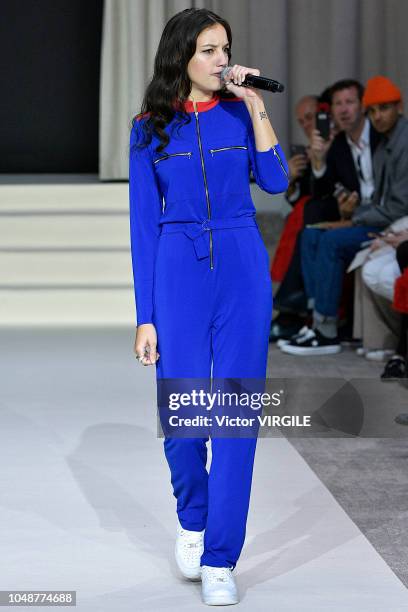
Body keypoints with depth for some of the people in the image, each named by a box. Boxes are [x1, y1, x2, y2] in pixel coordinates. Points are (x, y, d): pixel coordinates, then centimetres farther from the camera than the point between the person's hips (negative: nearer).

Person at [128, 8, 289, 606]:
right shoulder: (151, 129, 5)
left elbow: (276, 180, -8)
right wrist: (145, 319, -1)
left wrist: (254, 105, -11)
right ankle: (192, 519, 29)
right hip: (178, 271, 0)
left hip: (243, 269, 1)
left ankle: (220, 560, 7)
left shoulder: (239, 113, 7)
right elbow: (144, 224, 3)